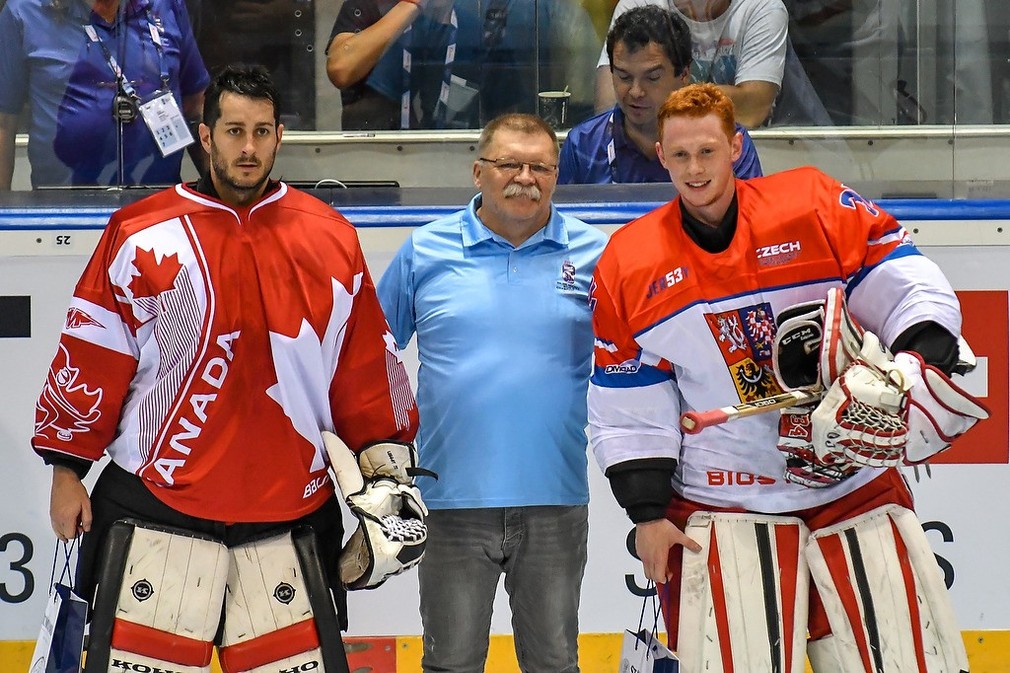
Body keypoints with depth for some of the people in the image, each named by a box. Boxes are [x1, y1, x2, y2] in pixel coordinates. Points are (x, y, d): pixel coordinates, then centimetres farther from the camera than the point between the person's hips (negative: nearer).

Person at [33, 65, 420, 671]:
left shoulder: (331, 239, 7)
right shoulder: (143, 234, -1)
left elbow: (367, 361, 12)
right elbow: (91, 356, 1)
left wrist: (383, 461, 10)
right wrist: (67, 467, 0)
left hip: (293, 508, 2)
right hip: (153, 502, -2)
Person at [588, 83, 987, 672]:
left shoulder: (817, 207, -4)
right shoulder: (629, 264, 1)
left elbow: (908, 285, -4)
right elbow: (628, 407, 4)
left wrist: (922, 357, -22)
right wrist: (648, 511, 0)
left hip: (856, 487, 0)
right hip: (723, 508, 0)